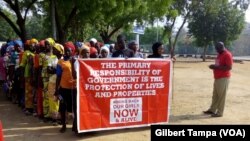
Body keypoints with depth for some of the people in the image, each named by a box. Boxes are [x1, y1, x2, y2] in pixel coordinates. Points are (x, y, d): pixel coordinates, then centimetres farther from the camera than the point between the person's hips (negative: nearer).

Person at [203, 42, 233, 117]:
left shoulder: (227, 55, -14)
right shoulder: (219, 54, 16)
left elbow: (229, 67, -21)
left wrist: (216, 67, -21)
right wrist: (214, 66, 7)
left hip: (223, 78, -9)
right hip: (217, 78, 10)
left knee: (221, 96, -4)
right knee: (215, 95, 14)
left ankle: (219, 112, 3)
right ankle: (212, 110, 22)